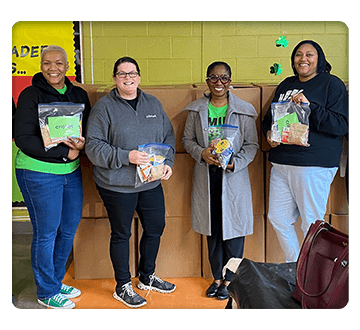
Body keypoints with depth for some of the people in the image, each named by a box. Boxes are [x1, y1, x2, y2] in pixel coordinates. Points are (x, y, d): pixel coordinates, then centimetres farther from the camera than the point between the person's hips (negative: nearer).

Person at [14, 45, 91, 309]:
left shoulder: (79, 95, 8)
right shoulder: (31, 95, -8)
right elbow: (23, 138, -14)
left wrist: (83, 142, -12)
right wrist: (65, 152, -17)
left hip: (71, 171, 6)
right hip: (39, 173, -6)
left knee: (69, 229, 14)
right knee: (46, 233, 4)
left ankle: (56, 281, 35)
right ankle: (47, 292, 23)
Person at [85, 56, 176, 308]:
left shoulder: (153, 104, 9)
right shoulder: (104, 107, -7)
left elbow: (168, 136, 13)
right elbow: (93, 146, -13)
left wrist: (168, 162, -2)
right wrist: (125, 157, -22)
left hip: (152, 182, 6)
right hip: (117, 184, -5)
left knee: (156, 228, 16)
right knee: (121, 234, 8)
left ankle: (148, 277, 39)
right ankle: (123, 287, 27)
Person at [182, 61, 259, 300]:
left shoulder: (244, 110, -1)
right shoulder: (196, 110, 5)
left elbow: (252, 145, 1)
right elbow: (188, 139, 9)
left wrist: (235, 162, -17)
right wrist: (202, 153, -11)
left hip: (234, 176, -2)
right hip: (206, 176, 2)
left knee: (233, 227, 3)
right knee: (212, 228, 10)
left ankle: (230, 279, 21)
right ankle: (217, 276, 27)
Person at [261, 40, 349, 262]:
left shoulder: (332, 84, 0)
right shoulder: (286, 85, 17)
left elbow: (341, 125, -10)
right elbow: (269, 116, 25)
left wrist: (310, 106, -20)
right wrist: (268, 132, 3)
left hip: (314, 165, -6)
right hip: (281, 162, 7)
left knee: (312, 223, -1)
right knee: (278, 217, 9)